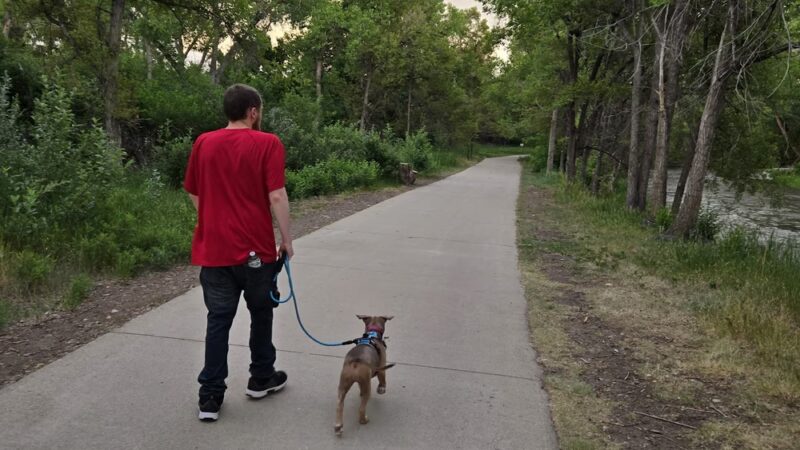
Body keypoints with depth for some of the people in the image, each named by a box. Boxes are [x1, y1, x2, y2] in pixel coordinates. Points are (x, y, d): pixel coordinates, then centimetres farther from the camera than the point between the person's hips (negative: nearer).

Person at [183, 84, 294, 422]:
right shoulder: (267, 144, -8)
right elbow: (276, 196, -14)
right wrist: (287, 240, -5)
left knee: (218, 320, 8)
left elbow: (194, 194, 12)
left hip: (214, 248, 3)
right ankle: (261, 378, 31)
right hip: (256, 248, -3)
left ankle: (210, 397, 9)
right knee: (261, 312, 16)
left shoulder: (203, 143, 6)